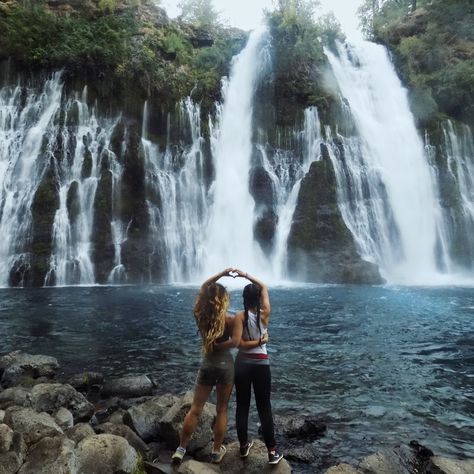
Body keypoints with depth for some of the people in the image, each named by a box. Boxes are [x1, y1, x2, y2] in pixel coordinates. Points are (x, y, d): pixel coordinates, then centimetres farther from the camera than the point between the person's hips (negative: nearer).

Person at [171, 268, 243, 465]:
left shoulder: (199, 315, -5)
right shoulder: (229, 320, -16)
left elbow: (204, 287, 7)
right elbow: (235, 341, -31)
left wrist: (221, 274, 8)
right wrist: (216, 346, -16)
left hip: (206, 365, 3)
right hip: (225, 365, -3)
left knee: (195, 409, 13)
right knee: (222, 409, 13)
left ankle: (181, 449, 17)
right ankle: (217, 451, 23)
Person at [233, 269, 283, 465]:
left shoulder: (240, 316, -11)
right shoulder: (265, 313, -9)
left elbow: (240, 343, -15)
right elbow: (264, 287, 5)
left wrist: (257, 341, -5)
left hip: (242, 363, 0)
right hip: (261, 364, 0)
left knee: (242, 406, 14)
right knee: (264, 407, 9)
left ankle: (244, 446, 27)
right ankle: (272, 452, 14)